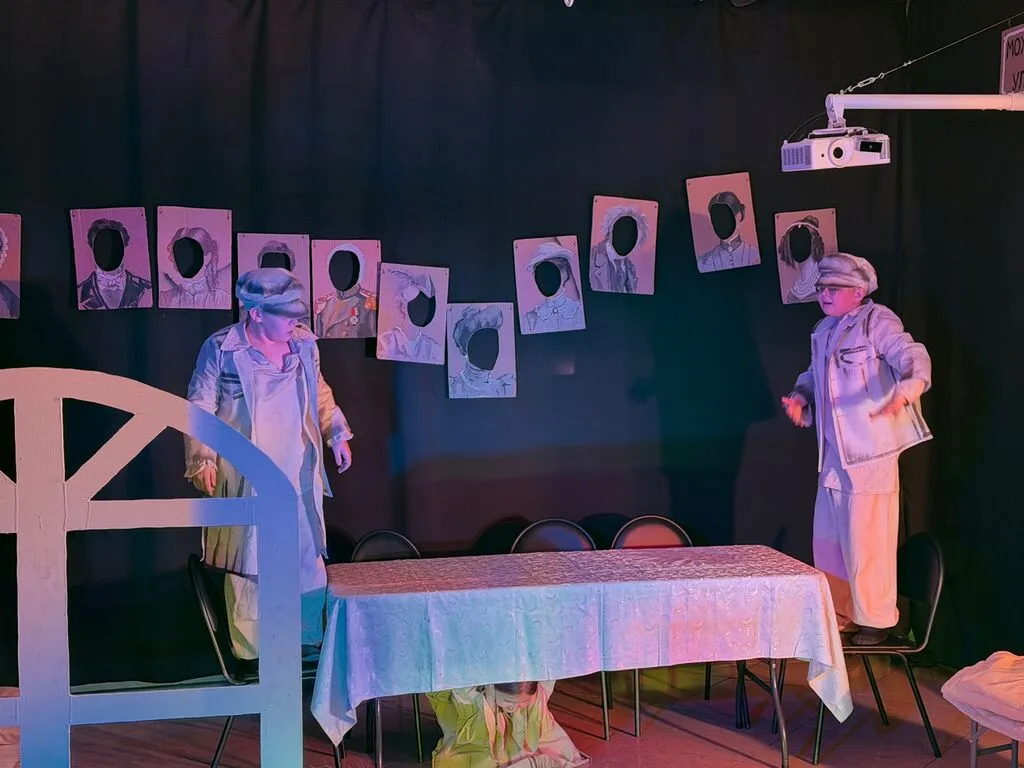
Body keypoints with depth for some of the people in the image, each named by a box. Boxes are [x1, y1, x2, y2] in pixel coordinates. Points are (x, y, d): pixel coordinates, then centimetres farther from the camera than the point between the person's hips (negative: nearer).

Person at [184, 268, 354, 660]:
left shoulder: (304, 343, 3)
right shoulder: (221, 348, -11)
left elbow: (319, 393, 19)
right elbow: (200, 409, -6)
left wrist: (337, 433, 12)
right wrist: (202, 461, -13)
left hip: (299, 476, 5)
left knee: (309, 561, 10)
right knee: (249, 567, 4)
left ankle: (310, 643, 26)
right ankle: (250, 654, 17)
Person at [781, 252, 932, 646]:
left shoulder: (876, 322, -9)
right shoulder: (823, 331, 14)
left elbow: (913, 357, -23)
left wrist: (905, 392, -43)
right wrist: (800, 397, 6)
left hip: (870, 451, -8)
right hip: (833, 454, 8)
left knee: (866, 540, -5)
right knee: (827, 537, 13)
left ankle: (876, 620, 9)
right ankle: (840, 615, 27)